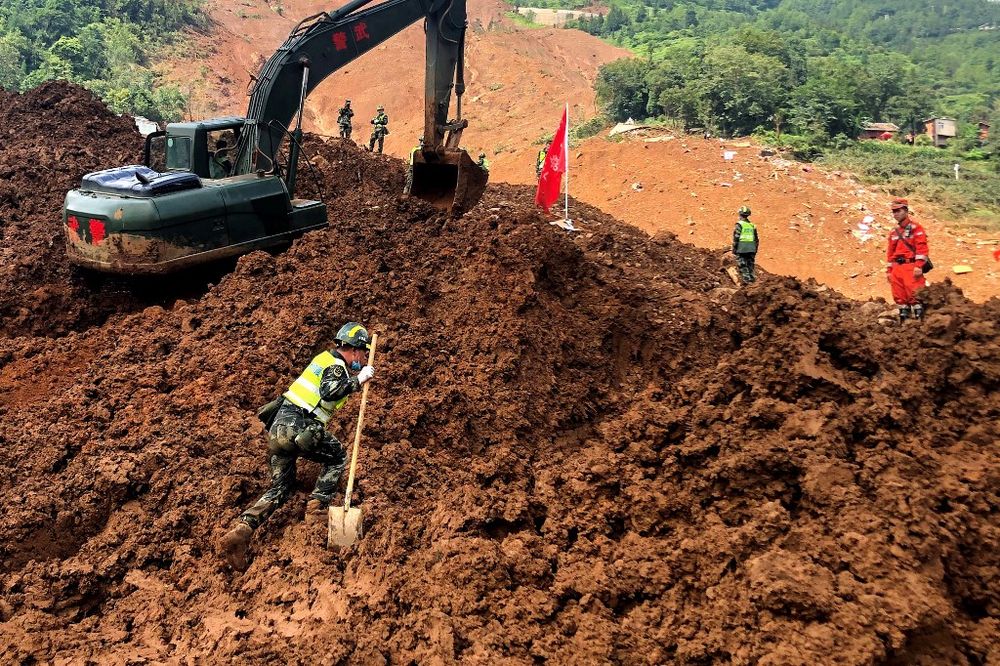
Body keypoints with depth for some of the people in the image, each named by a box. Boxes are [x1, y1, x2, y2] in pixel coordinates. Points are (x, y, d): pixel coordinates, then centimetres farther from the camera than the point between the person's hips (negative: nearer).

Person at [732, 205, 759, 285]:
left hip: (741, 249, -5)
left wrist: (734, 249, -5)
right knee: (751, 265, 11)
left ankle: (746, 280, -10)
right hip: (751, 249, 6)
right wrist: (755, 250, 22)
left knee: (743, 266, -3)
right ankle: (752, 279, 11)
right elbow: (756, 239, 15)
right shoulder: (752, 225, 12)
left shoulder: (739, 224, -7)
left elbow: (736, 238, -11)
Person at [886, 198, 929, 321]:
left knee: (913, 293, -10)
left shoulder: (915, 227, -3)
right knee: (899, 295, 7)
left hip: (911, 266, -7)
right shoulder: (894, 231, 18)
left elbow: (921, 248, -11)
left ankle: (919, 318, -5)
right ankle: (904, 319, 13)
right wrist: (889, 270, 17)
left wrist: (919, 266, -19)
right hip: (897, 267, 7)